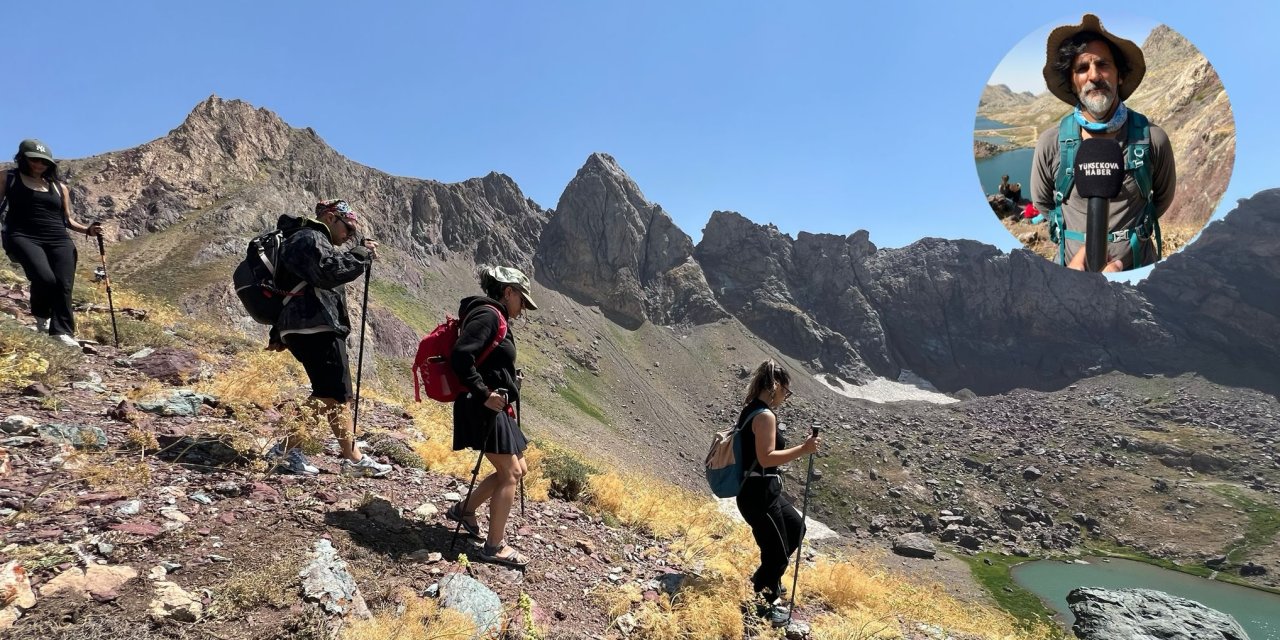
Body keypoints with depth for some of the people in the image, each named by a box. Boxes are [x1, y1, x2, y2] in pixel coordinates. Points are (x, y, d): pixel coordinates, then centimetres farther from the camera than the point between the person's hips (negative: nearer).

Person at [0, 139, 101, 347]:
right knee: (45, 278, -27)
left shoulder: (59, 187, 21)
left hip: (59, 240, 3)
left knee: (64, 285, -16)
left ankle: (63, 332, -18)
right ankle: (42, 316, 3)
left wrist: (87, 230, 6)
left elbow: (68, 219, 23)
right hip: (24, 237, -3)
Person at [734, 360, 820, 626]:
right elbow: (766, 458, -26)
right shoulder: (765, 416, -21)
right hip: (759, 495, -10)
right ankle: (761, 607, 23)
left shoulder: (749, 410, 9)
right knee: (777, 554, 4)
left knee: (797, 527, 27)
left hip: (764, 492, 10)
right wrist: (803, 450, -24)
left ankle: (763, 580, 37)